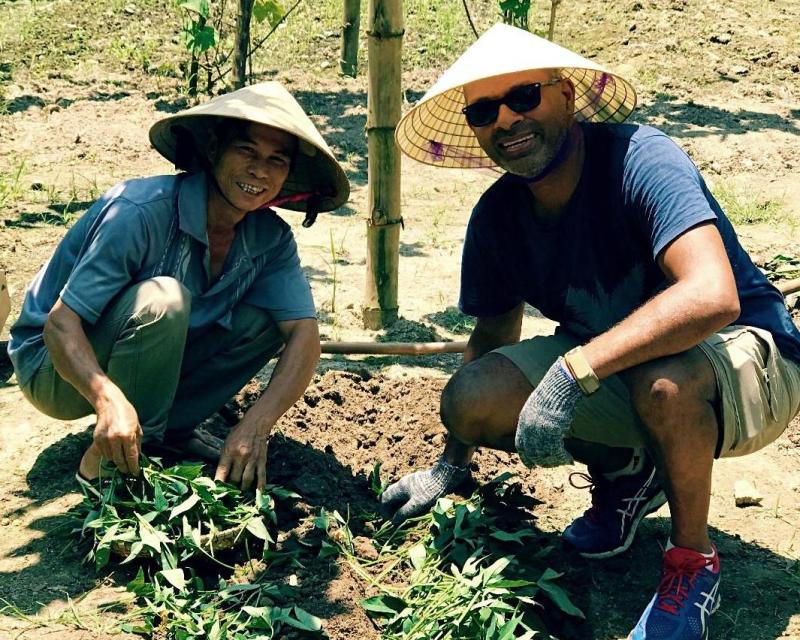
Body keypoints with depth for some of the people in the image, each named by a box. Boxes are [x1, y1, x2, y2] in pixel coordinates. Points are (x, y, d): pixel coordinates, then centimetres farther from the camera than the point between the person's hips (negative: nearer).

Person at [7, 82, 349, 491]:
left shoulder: (270, 239, -10)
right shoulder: (141, 212, -28)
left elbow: (304, 334, -18)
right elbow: (60, 324, -29)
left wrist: (255, 427, -35)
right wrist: (109, 400, -48)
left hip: (149, 362, 6)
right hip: (58, 365, -6)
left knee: (268, 318, -12)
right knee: (162, 298, -34)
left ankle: (171, 427, -2)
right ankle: (116, 461, -20)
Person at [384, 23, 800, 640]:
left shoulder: (639, 158, -25)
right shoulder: (497, 217, -5)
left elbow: (713, 296, -39)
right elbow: (492, 339, 9)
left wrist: (574, 369, -44)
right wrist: (451, 465, 11)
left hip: (748, 359, -5)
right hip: (608, 369, 6)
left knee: (663, 379, -40)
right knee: (471, 399, -16)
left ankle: (694, 562, -12)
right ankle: (625, 470, 10)